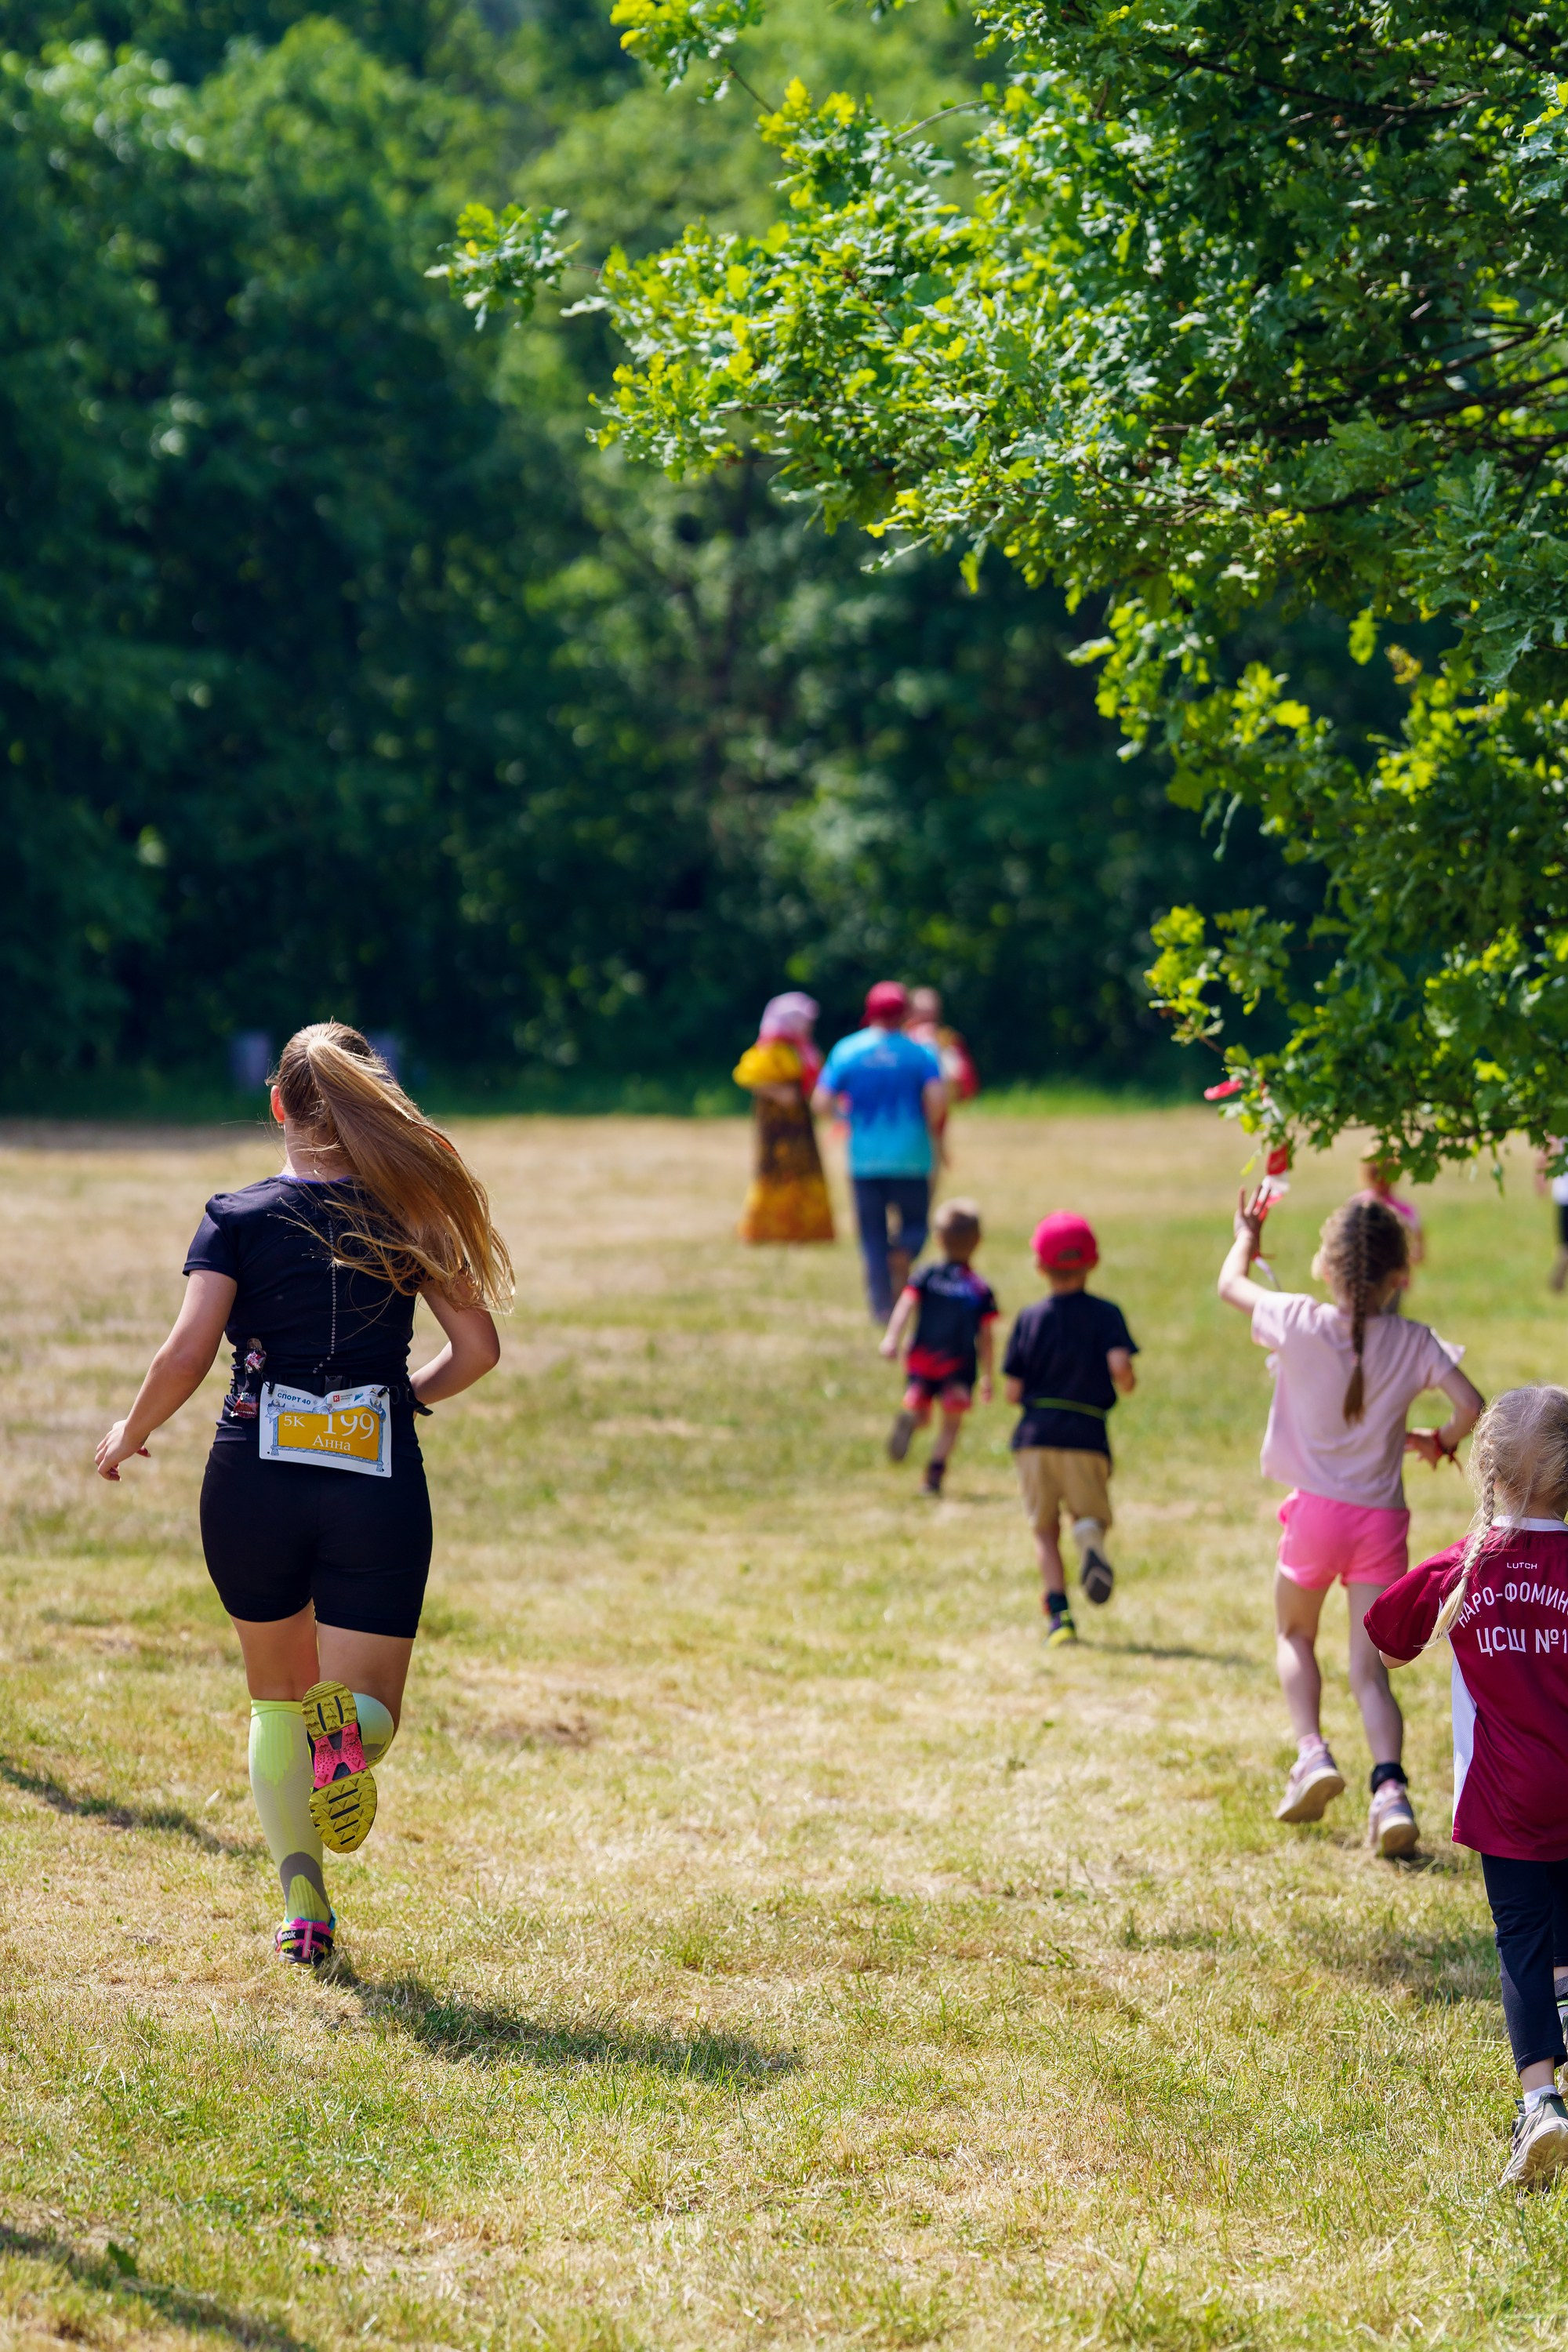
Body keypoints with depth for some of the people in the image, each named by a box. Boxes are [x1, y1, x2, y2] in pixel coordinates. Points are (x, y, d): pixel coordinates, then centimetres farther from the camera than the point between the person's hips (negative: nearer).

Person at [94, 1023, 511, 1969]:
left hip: (254, 1483, 0)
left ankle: (304, 1904, 8)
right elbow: (478, 1347, 3)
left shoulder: (238, 1217, 1)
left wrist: (130, 1435, 8)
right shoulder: (407, 1214, 6)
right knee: (372, 1711, 7)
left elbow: (187, 1354, -10)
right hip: (379, 1490, 0)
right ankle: (349, 1730, -32)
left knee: (278, 1696, 21)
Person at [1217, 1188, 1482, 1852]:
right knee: (1368, 1664, 4)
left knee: (1296, 1635, 23)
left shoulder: (1300, 1322, -7)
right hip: (1381, 1517, 1)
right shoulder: (1414, 1342, -3)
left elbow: (1230, 1284, 8)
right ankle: (1390, 1786, -18)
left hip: (1317, 1510, -1)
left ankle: (1311, 1749, 1)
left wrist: (1247, 1237, 29)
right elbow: (1470, 1404, -9)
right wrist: (1439, 1443, 12)